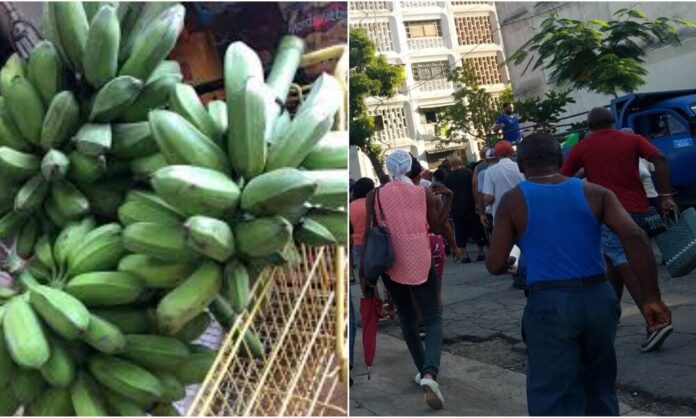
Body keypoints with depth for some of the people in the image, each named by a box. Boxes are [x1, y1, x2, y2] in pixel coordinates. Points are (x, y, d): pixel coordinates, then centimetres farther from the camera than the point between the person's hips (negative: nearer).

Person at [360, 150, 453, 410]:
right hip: (420, 261, -1)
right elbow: (437, 228, 7)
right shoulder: (425, 193, -1)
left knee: (406, 317, 18)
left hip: (390, 261, 1)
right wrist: (448, 199, 16)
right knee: (433, 318, 2)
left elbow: (369, 232, -3)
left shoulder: (375, 195, -2)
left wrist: (364, 265, 5)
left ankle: (422, 370, 24)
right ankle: (429, 373, -20)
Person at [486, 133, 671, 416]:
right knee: (599, 386, 23)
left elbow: (495, 266, -2)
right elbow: (635, 237, -9)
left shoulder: (513, 201, 0)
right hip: (598, 297, 4)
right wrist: (651, 297, -7)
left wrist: (513, 264, 22)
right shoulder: (595, 193, 5)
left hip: (548, 304, -3)